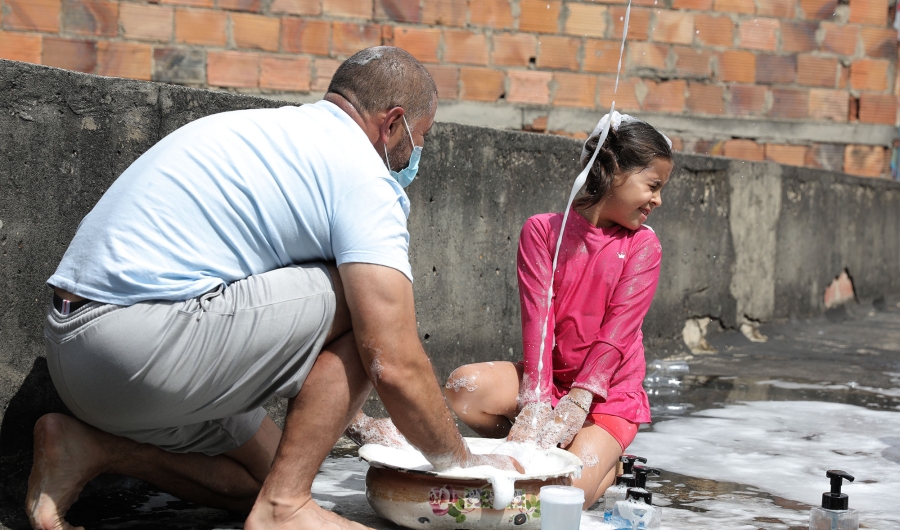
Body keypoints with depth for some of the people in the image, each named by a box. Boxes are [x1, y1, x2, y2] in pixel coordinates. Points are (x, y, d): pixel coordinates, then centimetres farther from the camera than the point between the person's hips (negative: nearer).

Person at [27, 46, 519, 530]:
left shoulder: (262, 130, 23)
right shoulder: (363, 174, -7)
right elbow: (394, 365, -13)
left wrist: (352, 417, 36)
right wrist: (463, 463, 3)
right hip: (139, 344, -10)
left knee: (265, 473, 21)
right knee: (363, 300, -4)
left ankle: (90, 447, 9)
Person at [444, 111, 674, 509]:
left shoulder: (642, 246, -3)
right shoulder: (543, 230, -2)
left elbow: (617, 332, -13)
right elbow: (538, 318, -12)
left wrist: (576, 402, -24)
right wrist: (536, 402, -23)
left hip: (609, 391, -1)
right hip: (548, 377, 2)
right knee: (464, 386, -26)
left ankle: (607, 463, 11)